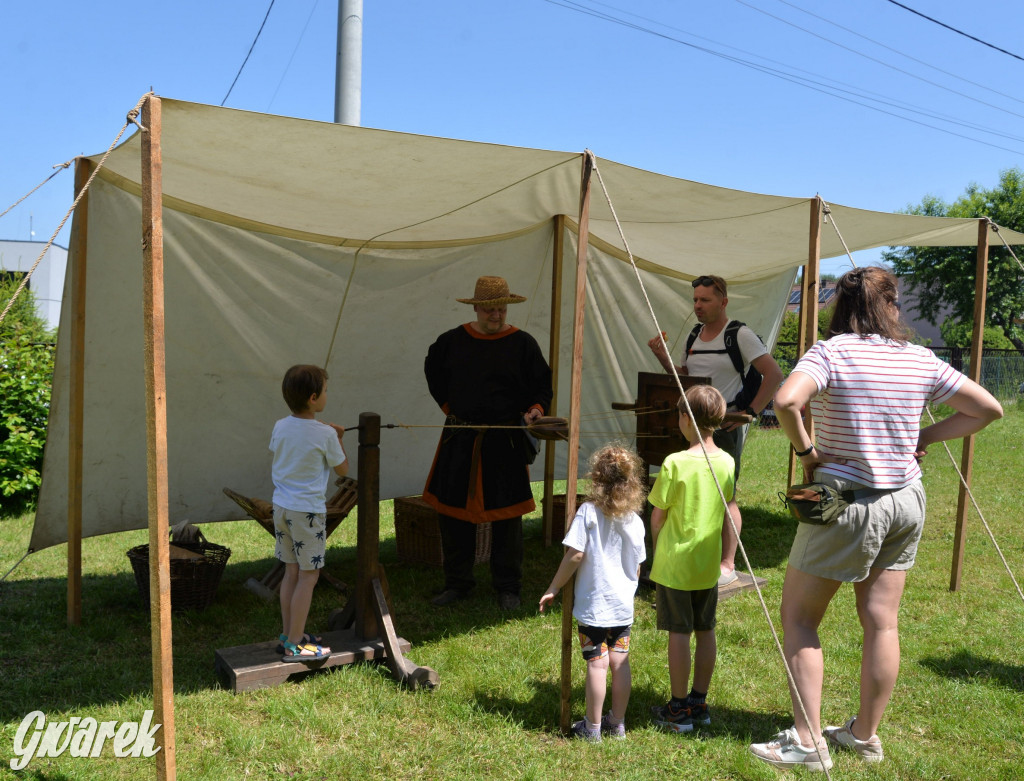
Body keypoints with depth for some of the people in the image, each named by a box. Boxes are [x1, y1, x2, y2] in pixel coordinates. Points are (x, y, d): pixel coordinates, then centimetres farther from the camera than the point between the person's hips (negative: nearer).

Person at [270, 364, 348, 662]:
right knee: (308, 576, 2)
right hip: (308, 510, -7)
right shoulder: (325, 434, -14)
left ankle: (288, 635, 26)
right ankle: (294, 646, 7)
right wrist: (338, 439, 11)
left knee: (291, 572, 16)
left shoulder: (280, 427, 2)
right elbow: (342, 470, -2)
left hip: (281, 506, 7)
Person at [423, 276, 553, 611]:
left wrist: (536, 409, -15)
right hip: (460, 439, 3)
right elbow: (433, 371, 21)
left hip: (506, 440, -2)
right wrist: (448, 405, 12)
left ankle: (507, 587, 18)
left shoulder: (523, 343, -2)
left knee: (506, 515, 3)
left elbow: (543, 385, 4)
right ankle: (457, 583, 23)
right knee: (452, 510, 7)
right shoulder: (452, 341, 5)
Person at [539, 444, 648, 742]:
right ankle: (617, 723, 23)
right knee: (620, 661, 11)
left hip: (593, 604, -5)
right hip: (623, 605, 5)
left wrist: (554, 588, -5)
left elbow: (575, 555, -15)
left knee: (597, 664, 1)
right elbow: (636, 568, 9)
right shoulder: (635, 521, 2)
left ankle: (592, 727, 12)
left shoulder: (588, 511, -12)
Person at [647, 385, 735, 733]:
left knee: (679, 633, 3)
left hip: (676, 563, -6)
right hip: (709, 562, 6)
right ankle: (699, 702, 25)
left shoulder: (675, 463, -18)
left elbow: (657, 516, -9)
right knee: (706, 631, 13)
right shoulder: (727, 461, 0)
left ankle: (679, 709, 13)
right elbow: (726, 510, 10)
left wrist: (659, 549, 9)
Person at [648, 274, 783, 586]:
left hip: (726, 426, -7)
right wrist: (662, 357, 1)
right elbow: (683, 376, 18)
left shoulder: (740, 335, -7)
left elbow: (774, 374, -11)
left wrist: (751, 411, -15)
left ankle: (728, 564, 9)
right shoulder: (694, 335, 13)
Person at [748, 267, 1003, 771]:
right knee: (882, 622, 13)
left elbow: (786, 400, -32)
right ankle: (865, 736, 27)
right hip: (905, 502, 5)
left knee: (798, 617, 7)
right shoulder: (920, 360, 1)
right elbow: (988, 409, 8)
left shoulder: (831, 352, -13)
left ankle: (807, 743, 8)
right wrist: (924, 437, 8)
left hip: (847, 504, -5)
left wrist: (806, 451, -17)